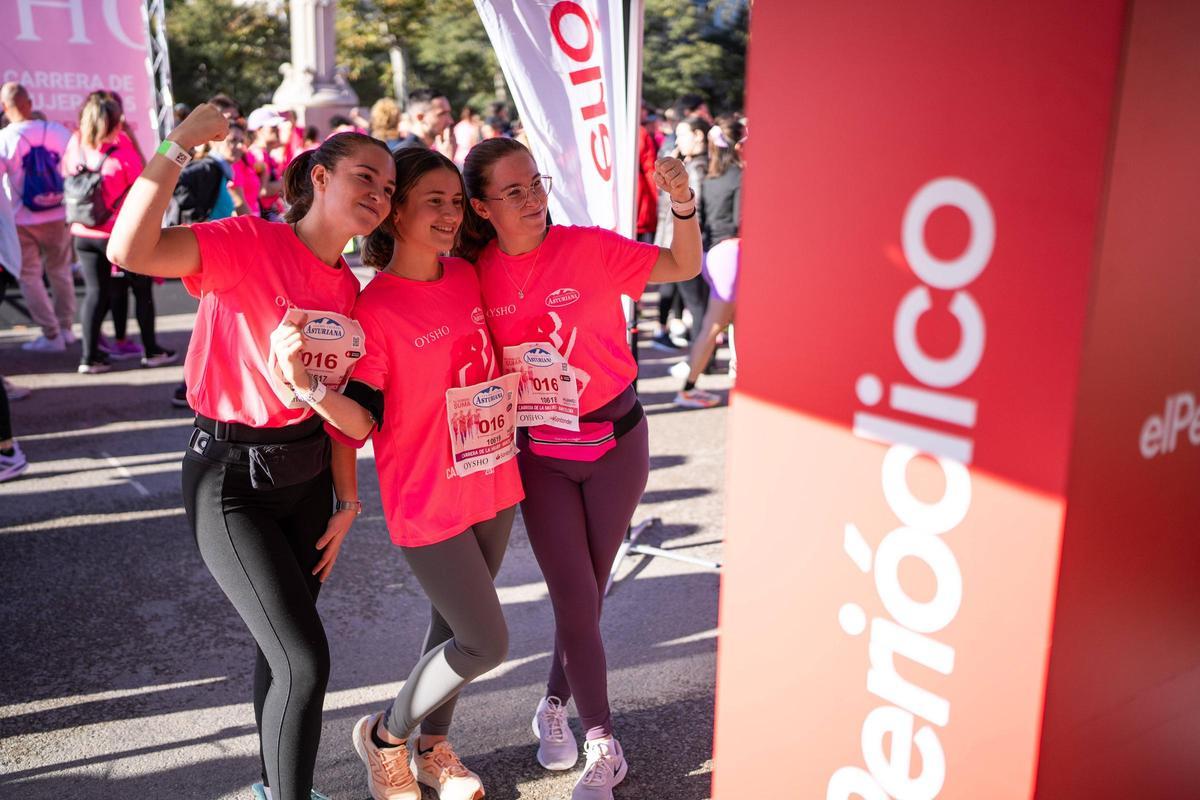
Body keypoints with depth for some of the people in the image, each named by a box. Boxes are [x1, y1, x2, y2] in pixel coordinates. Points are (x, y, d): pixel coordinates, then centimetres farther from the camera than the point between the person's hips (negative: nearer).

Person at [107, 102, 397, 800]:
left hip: (307, 474, 7)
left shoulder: (346, 286, 5)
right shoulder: (250, 244, -15)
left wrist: (347, 500, 9)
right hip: (231, 477, -7)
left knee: (282, 648, 19)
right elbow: (131, 250, -32)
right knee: (306, 660, -9)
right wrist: (180, 144, -29)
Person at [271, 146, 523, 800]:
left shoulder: (466, 276, 3)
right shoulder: (374, 309, -17)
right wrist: (305, 380, -35)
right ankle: (385, 735, 24)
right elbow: (360, 423, -18)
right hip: (428, 500, -6)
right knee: (486, 644, -2)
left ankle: (432, 746, 40)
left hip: (491, 482, 6)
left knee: (452, 623, 19)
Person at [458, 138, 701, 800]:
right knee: (575, 596, 0)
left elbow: (684, 267, -11)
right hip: (539, 451, 1)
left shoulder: (589, 247, -12)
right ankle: (603, 746, 16)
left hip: (615, 437, -1)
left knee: (587, 589, 11)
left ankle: (555, 707, 35)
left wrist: (682, 204, -27)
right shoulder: (480, 274, -5)